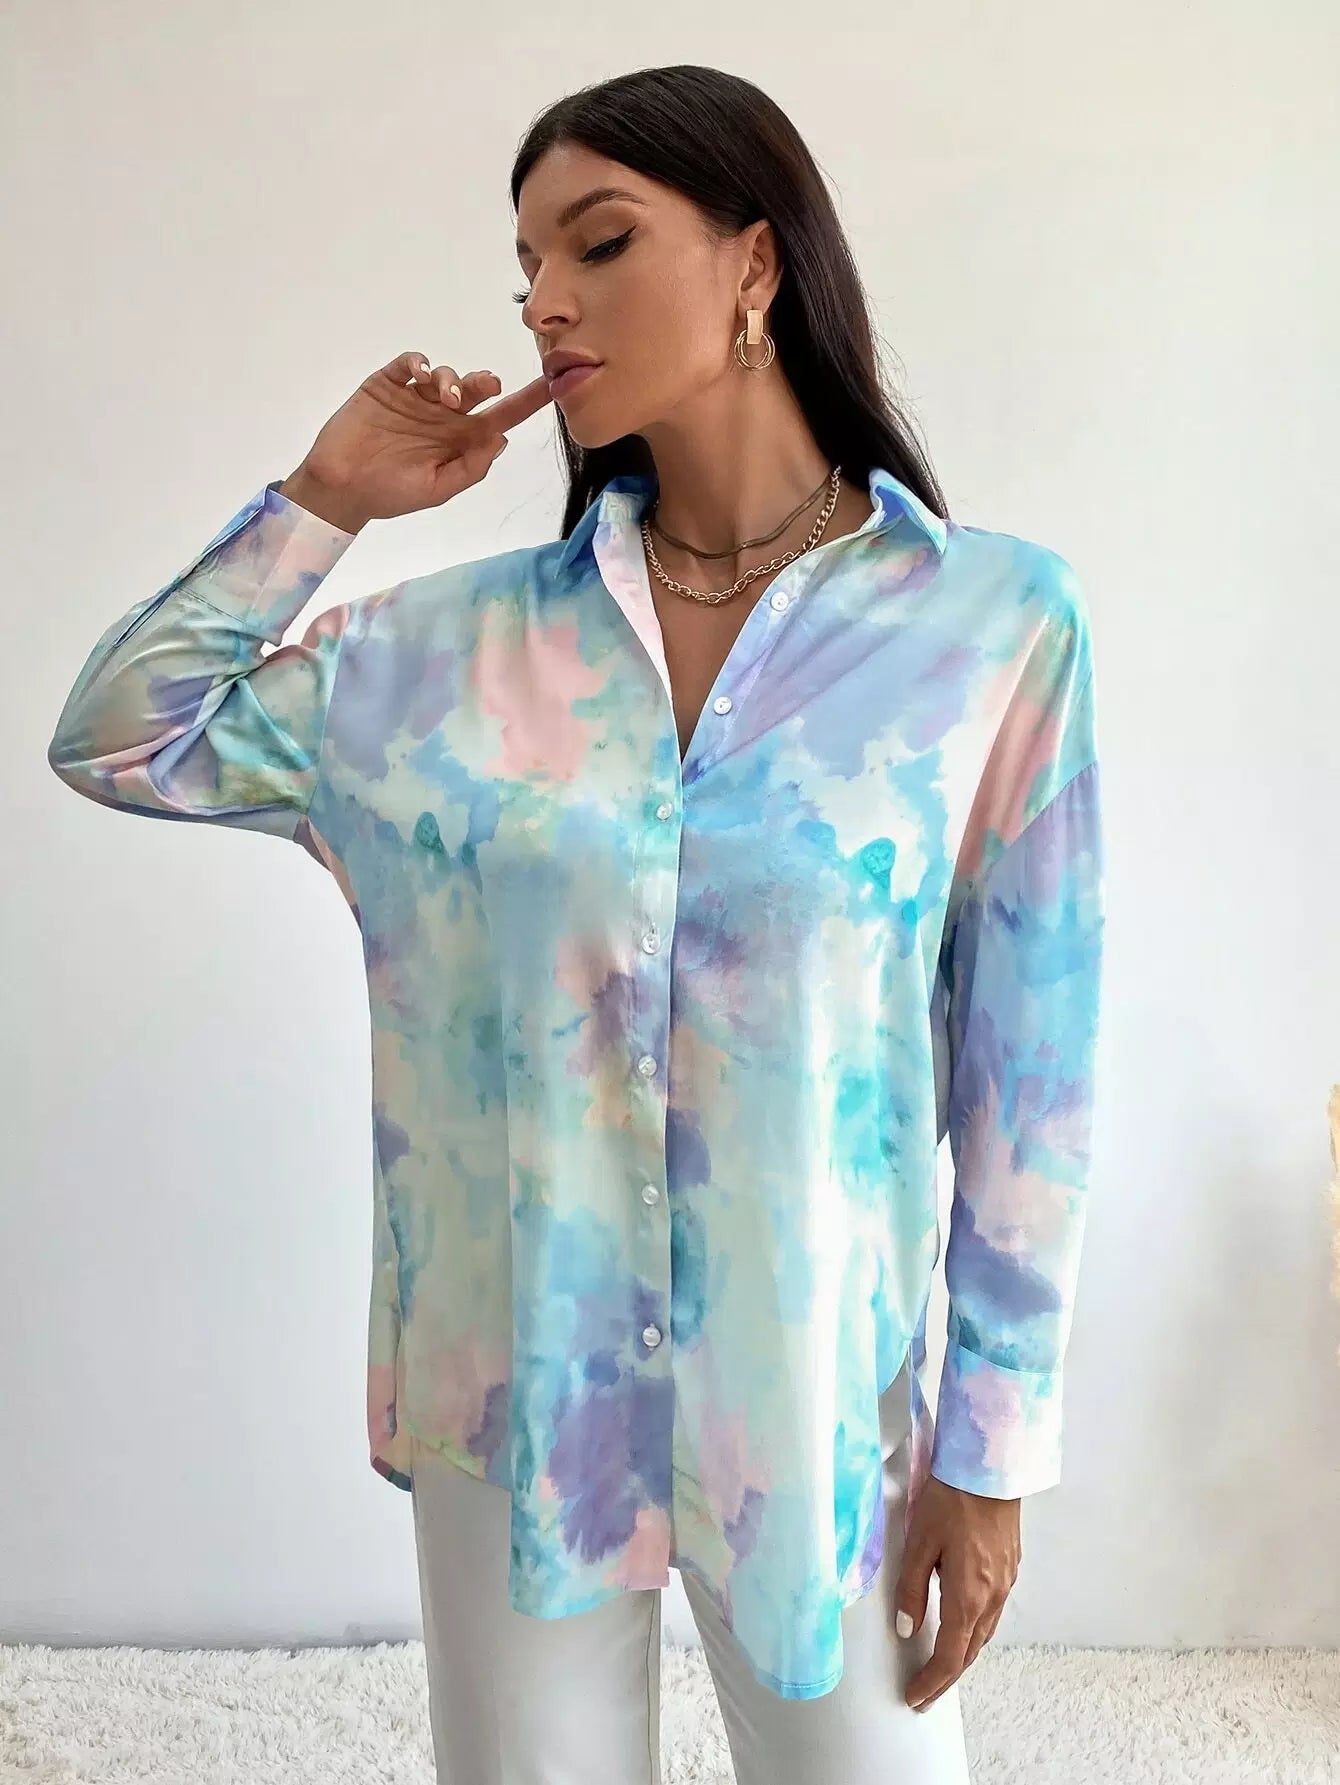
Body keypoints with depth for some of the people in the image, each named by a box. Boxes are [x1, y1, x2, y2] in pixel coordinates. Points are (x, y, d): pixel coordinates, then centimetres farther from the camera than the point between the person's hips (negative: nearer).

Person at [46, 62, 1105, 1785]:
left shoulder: (997, 617, -8)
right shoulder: (466, 639, 0)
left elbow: (1026, 1058, -6)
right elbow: (116, 739, 6)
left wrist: (992, 1445, -3)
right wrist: (322, 500, -4)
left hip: (818, 1393, -2)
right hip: (513, 1375, 2)